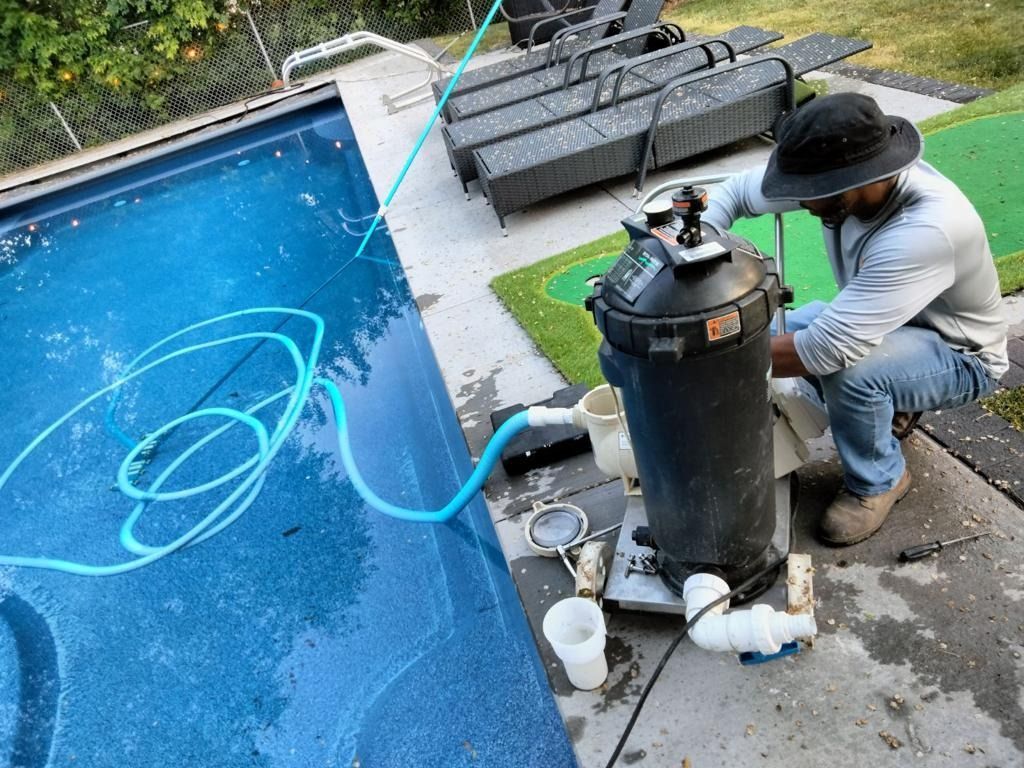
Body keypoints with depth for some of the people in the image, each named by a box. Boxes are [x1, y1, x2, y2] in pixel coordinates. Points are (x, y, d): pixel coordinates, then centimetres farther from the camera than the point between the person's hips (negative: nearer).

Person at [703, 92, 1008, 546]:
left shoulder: (926, 229, -41)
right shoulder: (848, 177, -19)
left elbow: (829, 348, -43)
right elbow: (735, 192, -8)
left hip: (960, 356, -7)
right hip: (882, 322, 7)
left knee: (846, 371, -35)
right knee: (776, 334, -9)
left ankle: (879, 482, -4)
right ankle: (888, 403, 14)